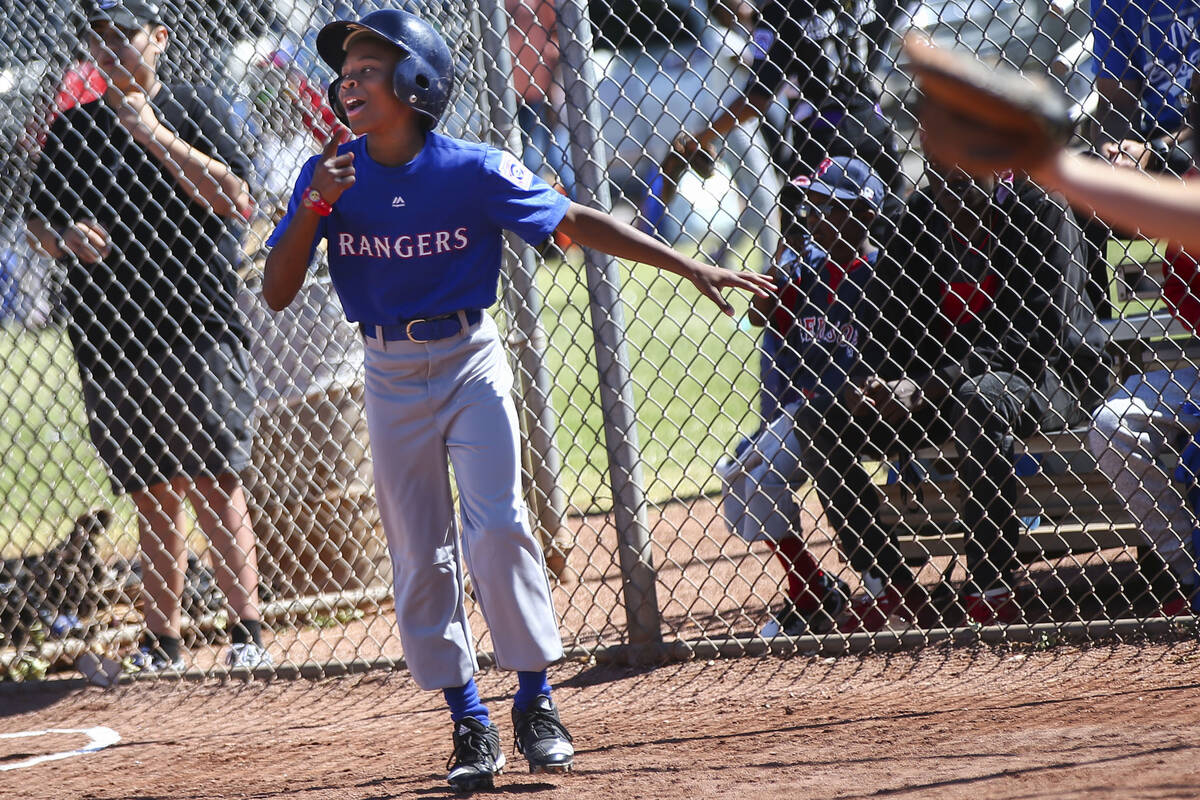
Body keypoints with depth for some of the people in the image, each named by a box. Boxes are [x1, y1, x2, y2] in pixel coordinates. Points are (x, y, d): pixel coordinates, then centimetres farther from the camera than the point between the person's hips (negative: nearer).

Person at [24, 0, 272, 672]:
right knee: (154, 496, 6)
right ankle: (162, 639, 10)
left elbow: (236, 200, -9)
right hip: (110, 334, 4)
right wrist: (64, 237, -5)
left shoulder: (196, 109, 3)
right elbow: (39, 216, 18)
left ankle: (249, 633, -8)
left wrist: (155, 136, -13)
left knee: (213, 483, -9)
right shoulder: (73, 128, 14)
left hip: (198, 329, -4)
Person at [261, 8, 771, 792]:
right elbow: (277, 292, -7)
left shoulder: (473, 171, -12)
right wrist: (313, 210, -23)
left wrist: (690, 267, -13)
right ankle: (469, 723, 11)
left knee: (497, 529, -13)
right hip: (391, 374, 2)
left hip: (470, 362, -2)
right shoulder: (329, 176, -6)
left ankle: (535, 701, 1)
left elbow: (574, 222, -9)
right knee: (420, 556, 2)